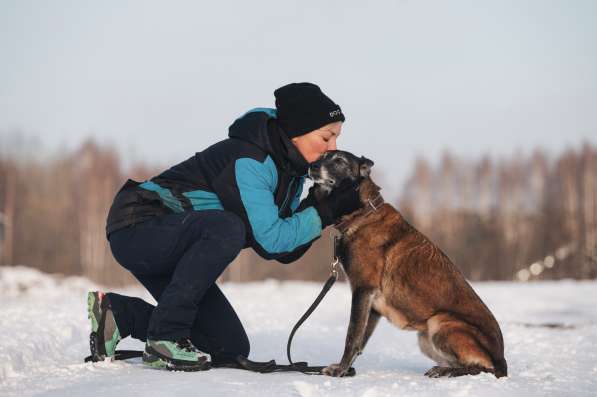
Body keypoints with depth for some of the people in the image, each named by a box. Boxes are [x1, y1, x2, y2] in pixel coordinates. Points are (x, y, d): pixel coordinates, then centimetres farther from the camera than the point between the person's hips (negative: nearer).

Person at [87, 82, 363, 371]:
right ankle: (164, 338, -26)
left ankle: (118, 312, 8)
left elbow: (286, 252, -2)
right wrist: (327, 210, -24)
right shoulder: (248, 161, -24)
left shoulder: (291, 171, 4)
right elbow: (270, 241, -28)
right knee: (226, 228, -37)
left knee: (230, 350, 2)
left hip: (172, 253, 9)